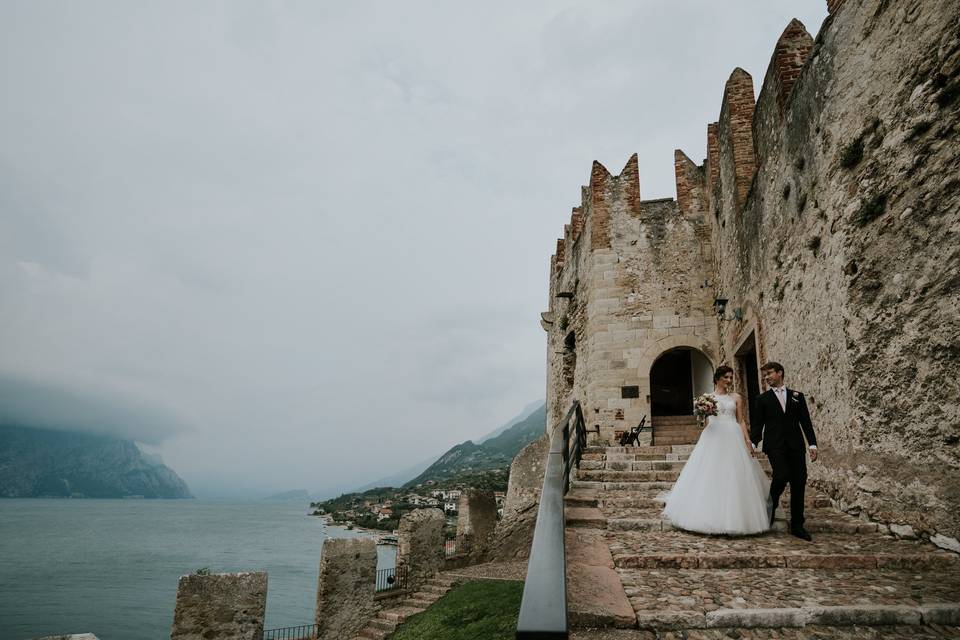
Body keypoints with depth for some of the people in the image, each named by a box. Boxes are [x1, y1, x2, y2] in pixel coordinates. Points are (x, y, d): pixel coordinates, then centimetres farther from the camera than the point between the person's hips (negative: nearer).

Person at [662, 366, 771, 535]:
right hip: (713, 438, -1)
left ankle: (734, 519, 9)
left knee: (733, 478, -1)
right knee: (710, 478, -3)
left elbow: (741, 421, 9)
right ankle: (711, 517, 4)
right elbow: (704, 421, 7)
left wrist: (748, 440, -1)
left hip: (733, 439, 1)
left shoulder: (736, 397, 11)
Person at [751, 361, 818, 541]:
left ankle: (797, 526, 12)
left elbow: (805, 421, 11)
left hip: (795, 445, 2)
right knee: (781, 476, -21)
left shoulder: (797, 396, 14)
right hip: (775, 445, -2)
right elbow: (756, 424, 6)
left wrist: (812, 444, 2)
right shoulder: (762, 399, 10)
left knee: (799, 483, 1)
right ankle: (770, 508, 7)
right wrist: (753, 443, -6)